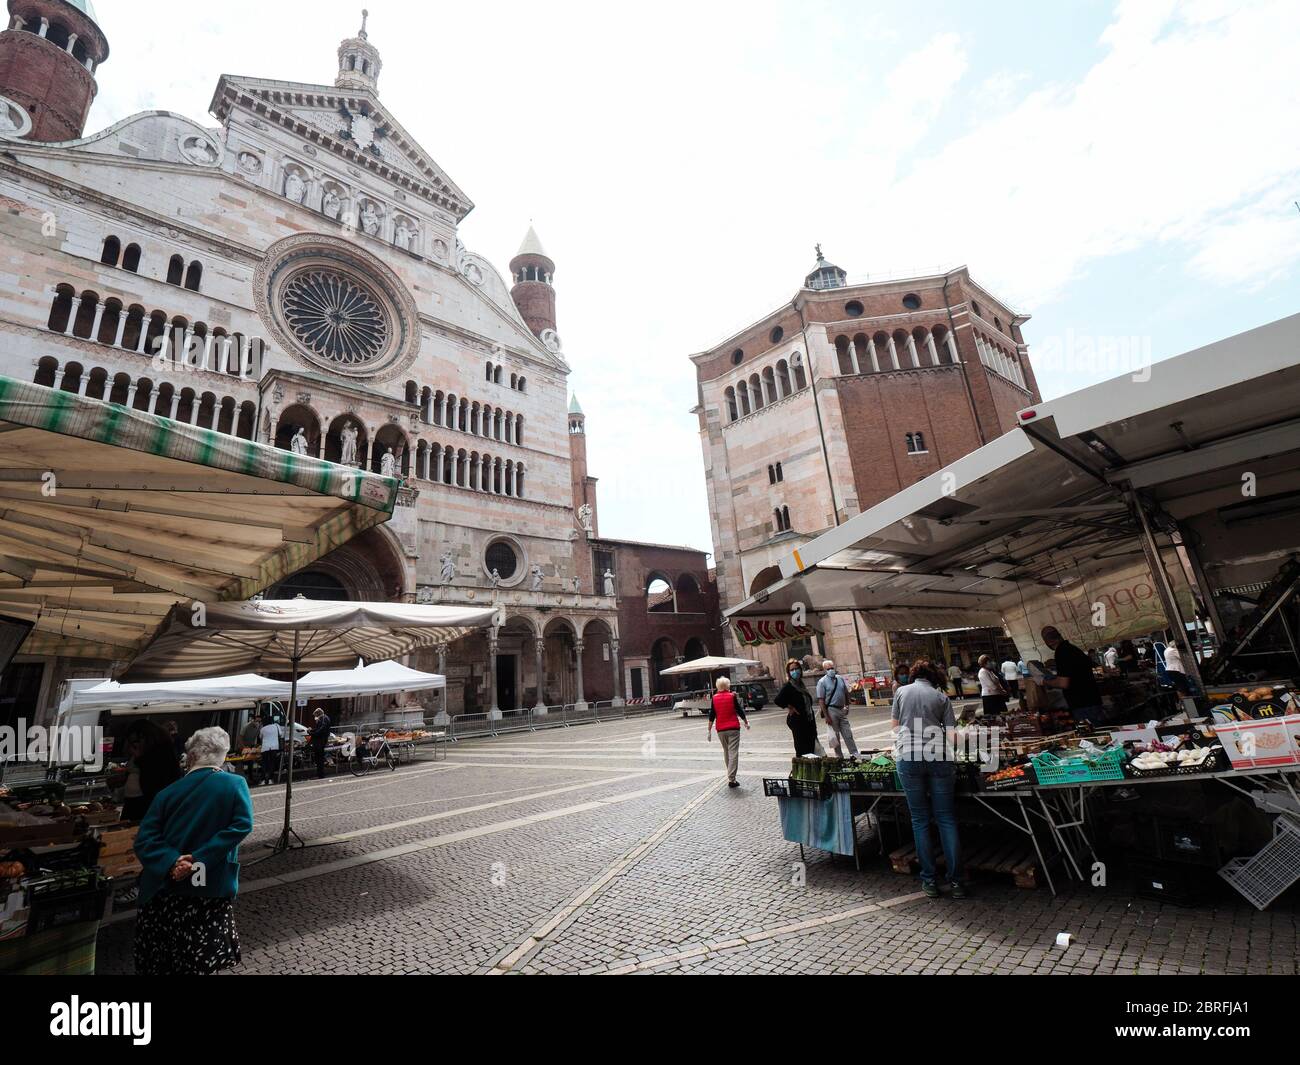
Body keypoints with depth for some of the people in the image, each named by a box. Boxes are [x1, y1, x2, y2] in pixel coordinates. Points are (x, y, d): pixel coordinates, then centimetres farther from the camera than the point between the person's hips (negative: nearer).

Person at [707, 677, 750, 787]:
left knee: (726, 752, 17)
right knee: (733, 752, -5)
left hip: (721, 730, 3)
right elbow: (740, 711, 0)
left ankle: (731, 776, 24)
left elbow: (711, 715, 3)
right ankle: (731, 779, -12)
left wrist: (709, 730, 8)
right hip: (733, 728, -3)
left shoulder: (714, 698, 2)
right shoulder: (732, 696, -4)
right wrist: (746, 722, 15)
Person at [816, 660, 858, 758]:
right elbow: (821, 700, -13)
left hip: (841, 709, 5)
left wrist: (847, 706, 12)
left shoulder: (840, 678, 6)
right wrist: (826, 716, -16)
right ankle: (839, 756, 13)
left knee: (848, 733, 8)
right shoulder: (822, 682, -10)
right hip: (831, 710, -5)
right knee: (835, 735, 3)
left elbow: (846, 693, 18)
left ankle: (854, 754, 14)